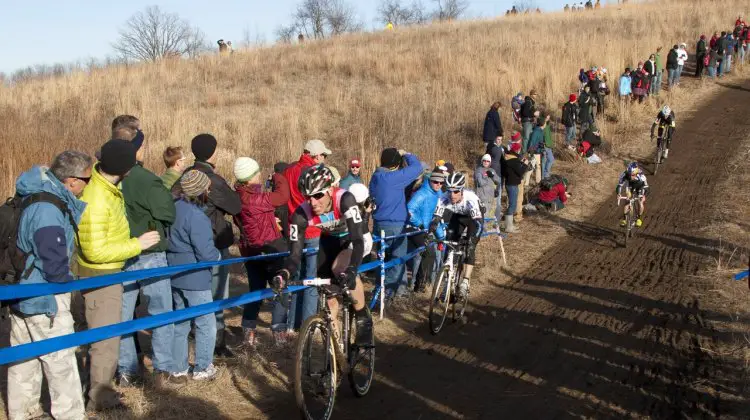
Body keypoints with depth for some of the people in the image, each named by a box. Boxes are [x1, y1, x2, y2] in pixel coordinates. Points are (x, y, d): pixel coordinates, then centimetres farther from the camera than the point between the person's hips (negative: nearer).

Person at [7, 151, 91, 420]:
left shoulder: (42, 194, 4)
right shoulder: (48, 211, -28)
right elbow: (54, 266, -25)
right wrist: (68, 282, -9)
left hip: (22, 290, 10)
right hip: (43, 297, -10)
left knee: (24, 357, 21)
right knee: (60, 360, 3)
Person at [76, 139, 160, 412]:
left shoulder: (107, 185, -2)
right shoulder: (96, 202, -29)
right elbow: (96, 251, -27)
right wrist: (138, 244, -21)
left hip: (109, 273, 10)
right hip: (100, 277, -10)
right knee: (107, 338, 2)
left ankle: (99, 389, 37)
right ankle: (99, 399, 16)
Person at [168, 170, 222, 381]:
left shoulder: (175, 207, 3)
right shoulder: (196, 216, -22)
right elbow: (206, 253, -23)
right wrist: (218, 255, -3)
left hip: (175, 276, 8)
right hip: (194, 279, -8)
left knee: (180, 322, 17)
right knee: (206, 323, 5)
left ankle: (178, 367, 25)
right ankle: (202, 369, 12)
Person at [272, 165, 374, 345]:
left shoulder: (344, 199, -37)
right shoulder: (301, 214, -27)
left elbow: (358, 240, -43)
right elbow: (295, 253, -26)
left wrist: (350, 270, -59)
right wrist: (284, 273, -47)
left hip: (354, 238, -4)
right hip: (330, 240, 4)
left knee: (340, 269, -33)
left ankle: (364, 319, -13)